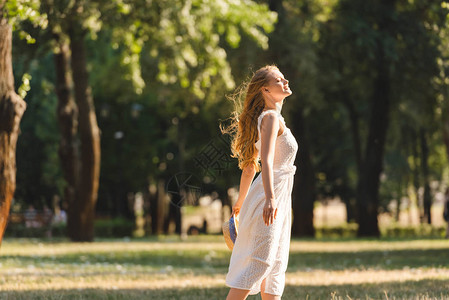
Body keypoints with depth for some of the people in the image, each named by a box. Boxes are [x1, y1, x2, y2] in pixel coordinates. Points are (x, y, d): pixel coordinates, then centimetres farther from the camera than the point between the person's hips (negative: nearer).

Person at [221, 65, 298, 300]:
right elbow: (266, 159, -26)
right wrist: (270, 198, -38)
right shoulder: (271, 117, -12)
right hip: (269, 200, -10)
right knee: (257, 263, -12)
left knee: (275, 265, 10)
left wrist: (241, 201, 28)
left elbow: (249, 167, 22)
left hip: (278, 198, 10)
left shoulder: (272, 118, 17)